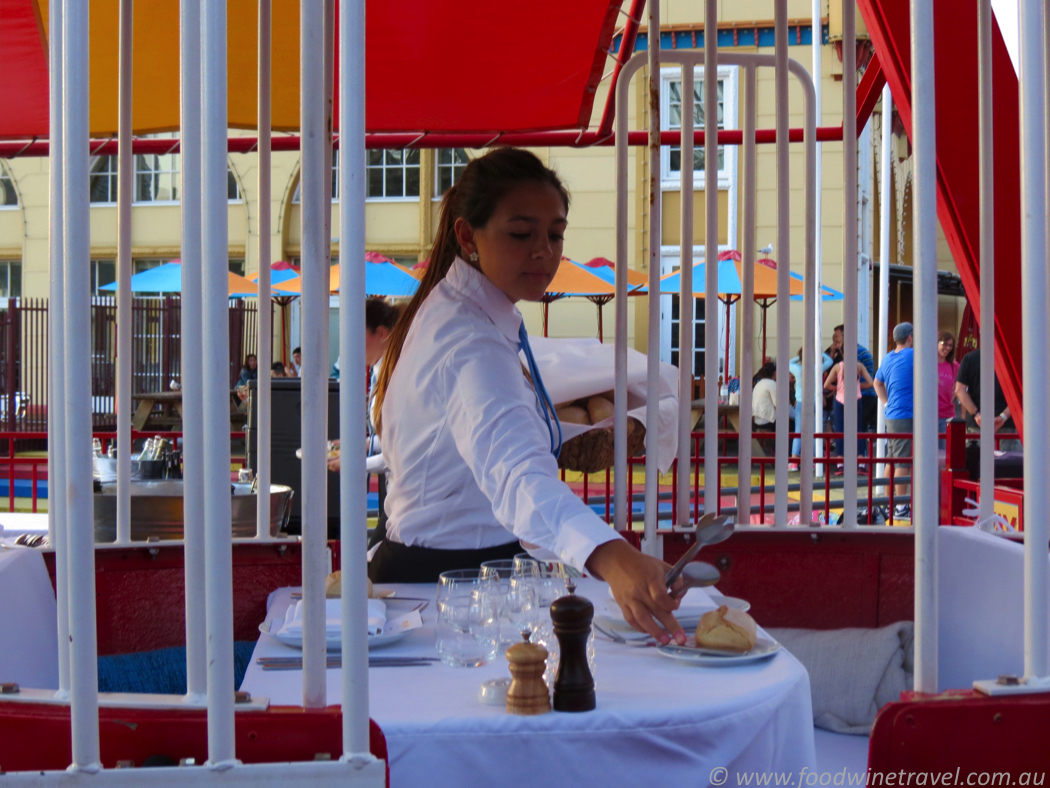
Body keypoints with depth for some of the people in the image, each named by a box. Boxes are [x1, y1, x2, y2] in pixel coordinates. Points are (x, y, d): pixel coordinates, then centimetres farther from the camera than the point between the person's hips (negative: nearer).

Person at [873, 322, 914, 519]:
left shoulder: (888, 358, 13)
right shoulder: (913, 355, -11)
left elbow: (877, 382, 25)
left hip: (891, 416, 8)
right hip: (906, 416, -8)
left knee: (891, 460, 14)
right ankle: (901, 507, -6)